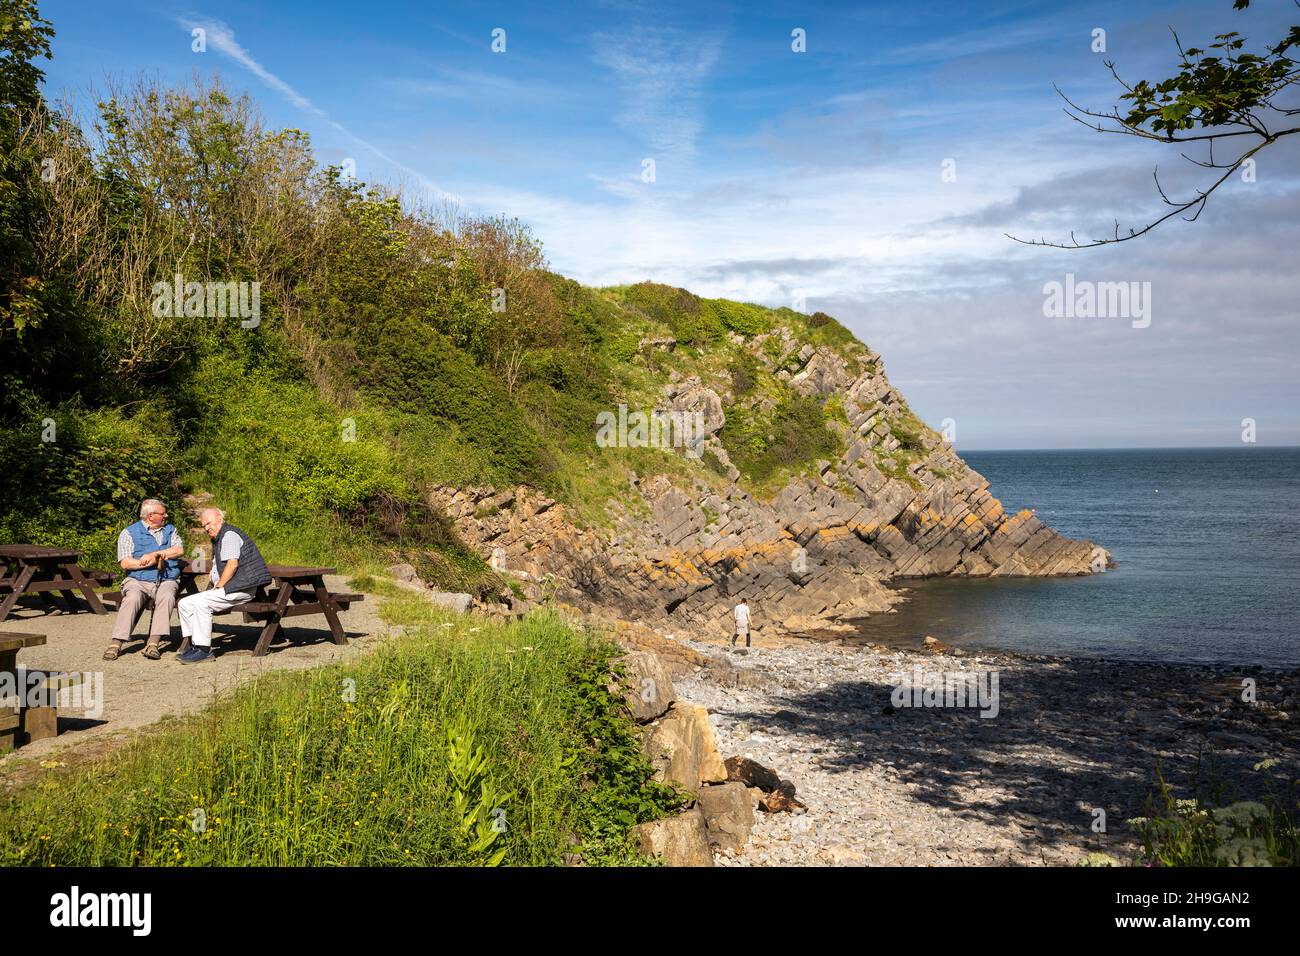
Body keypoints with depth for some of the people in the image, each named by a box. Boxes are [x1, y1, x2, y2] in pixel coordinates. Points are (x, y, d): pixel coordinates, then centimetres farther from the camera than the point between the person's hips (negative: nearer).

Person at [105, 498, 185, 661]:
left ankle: (153, 644, -36)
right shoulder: (129, 532, 9)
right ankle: (116, 643, -32)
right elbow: (124, 563, -1)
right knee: (132, 598, -34)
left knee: (167, 597, -33)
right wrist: (147, 563, -14)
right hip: (138, 580, -1)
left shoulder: (170, 530, 20)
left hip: (167, 580, 1)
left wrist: (155, 554, -8)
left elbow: (179, 550, 2)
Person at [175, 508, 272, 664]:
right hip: (226, 588, 11)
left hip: (240, 588, -11)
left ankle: (204, 650, -24)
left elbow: (232, 564, -19)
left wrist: (218, 586, -16)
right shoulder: (217, 539, 25)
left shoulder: (229, 534, -8)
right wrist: (215, 588, 14)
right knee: (184, 604, 4)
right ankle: (195, 645, 0)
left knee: (201, 602, -28)